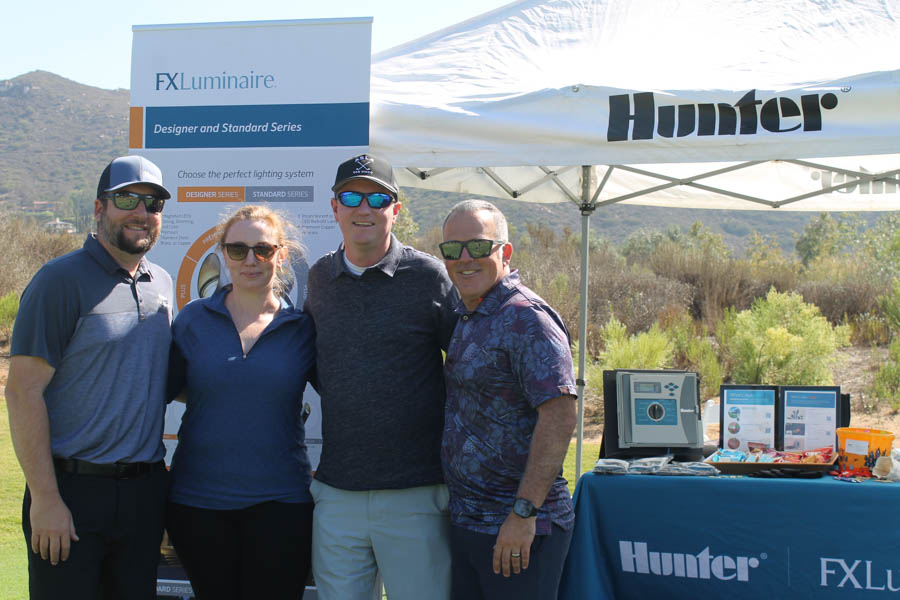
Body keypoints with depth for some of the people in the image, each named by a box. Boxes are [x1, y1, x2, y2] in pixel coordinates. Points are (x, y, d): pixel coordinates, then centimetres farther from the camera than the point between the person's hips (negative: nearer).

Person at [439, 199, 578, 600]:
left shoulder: (525, 318, -15)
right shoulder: (469, 318, 14)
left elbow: (559, 419, -22)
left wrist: (524, 512, -23)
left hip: (516, 528, -9)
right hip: (465, 521, 9)